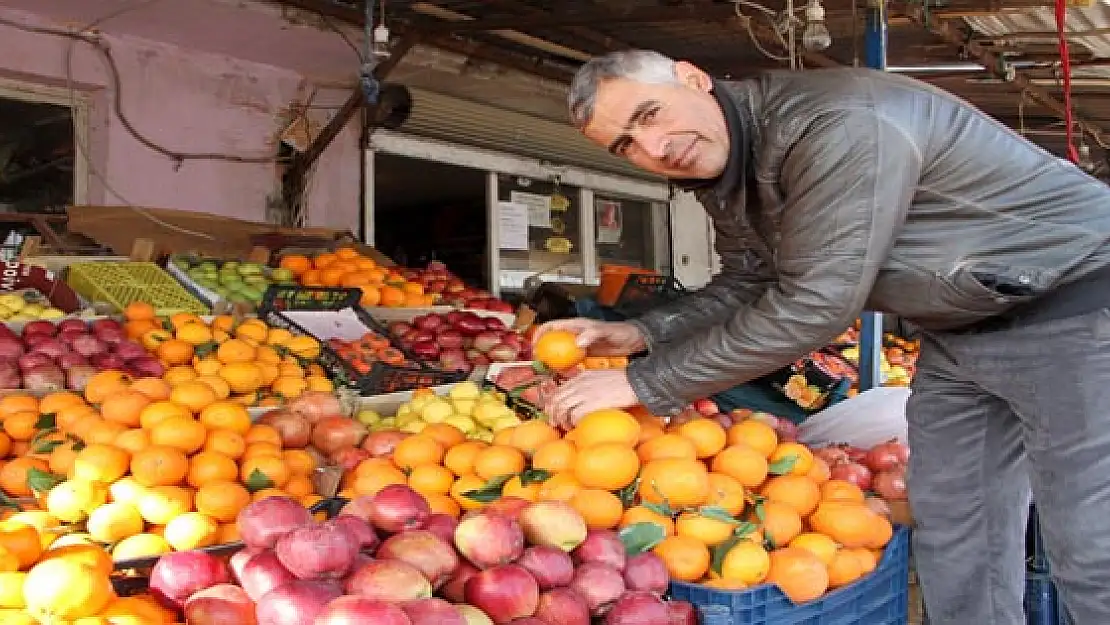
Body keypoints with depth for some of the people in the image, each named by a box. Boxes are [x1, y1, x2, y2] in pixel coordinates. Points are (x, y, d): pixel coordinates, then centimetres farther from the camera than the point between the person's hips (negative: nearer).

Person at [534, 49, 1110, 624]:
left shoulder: (836, 124, -31)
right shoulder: (723, 172, -1)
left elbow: (813, 305, -34)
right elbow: (747, 284, 10)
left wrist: (644, 383, -28)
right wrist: (641, 333, -6)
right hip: (958, 329, 9)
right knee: (950, 530, 12)